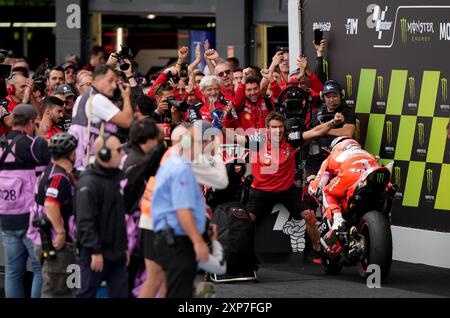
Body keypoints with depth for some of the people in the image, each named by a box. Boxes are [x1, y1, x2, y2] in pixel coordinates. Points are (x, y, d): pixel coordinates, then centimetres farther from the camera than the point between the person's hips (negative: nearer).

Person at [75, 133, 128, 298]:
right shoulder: (88, 183, -15)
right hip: (95, 254, -8)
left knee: (121, 292, 7)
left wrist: (124, 246, 19)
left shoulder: (117, 177, 14)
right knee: (86, 293, 0)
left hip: (116, 253, 8)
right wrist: (95, 251, -23)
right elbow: (86, 221, -21)